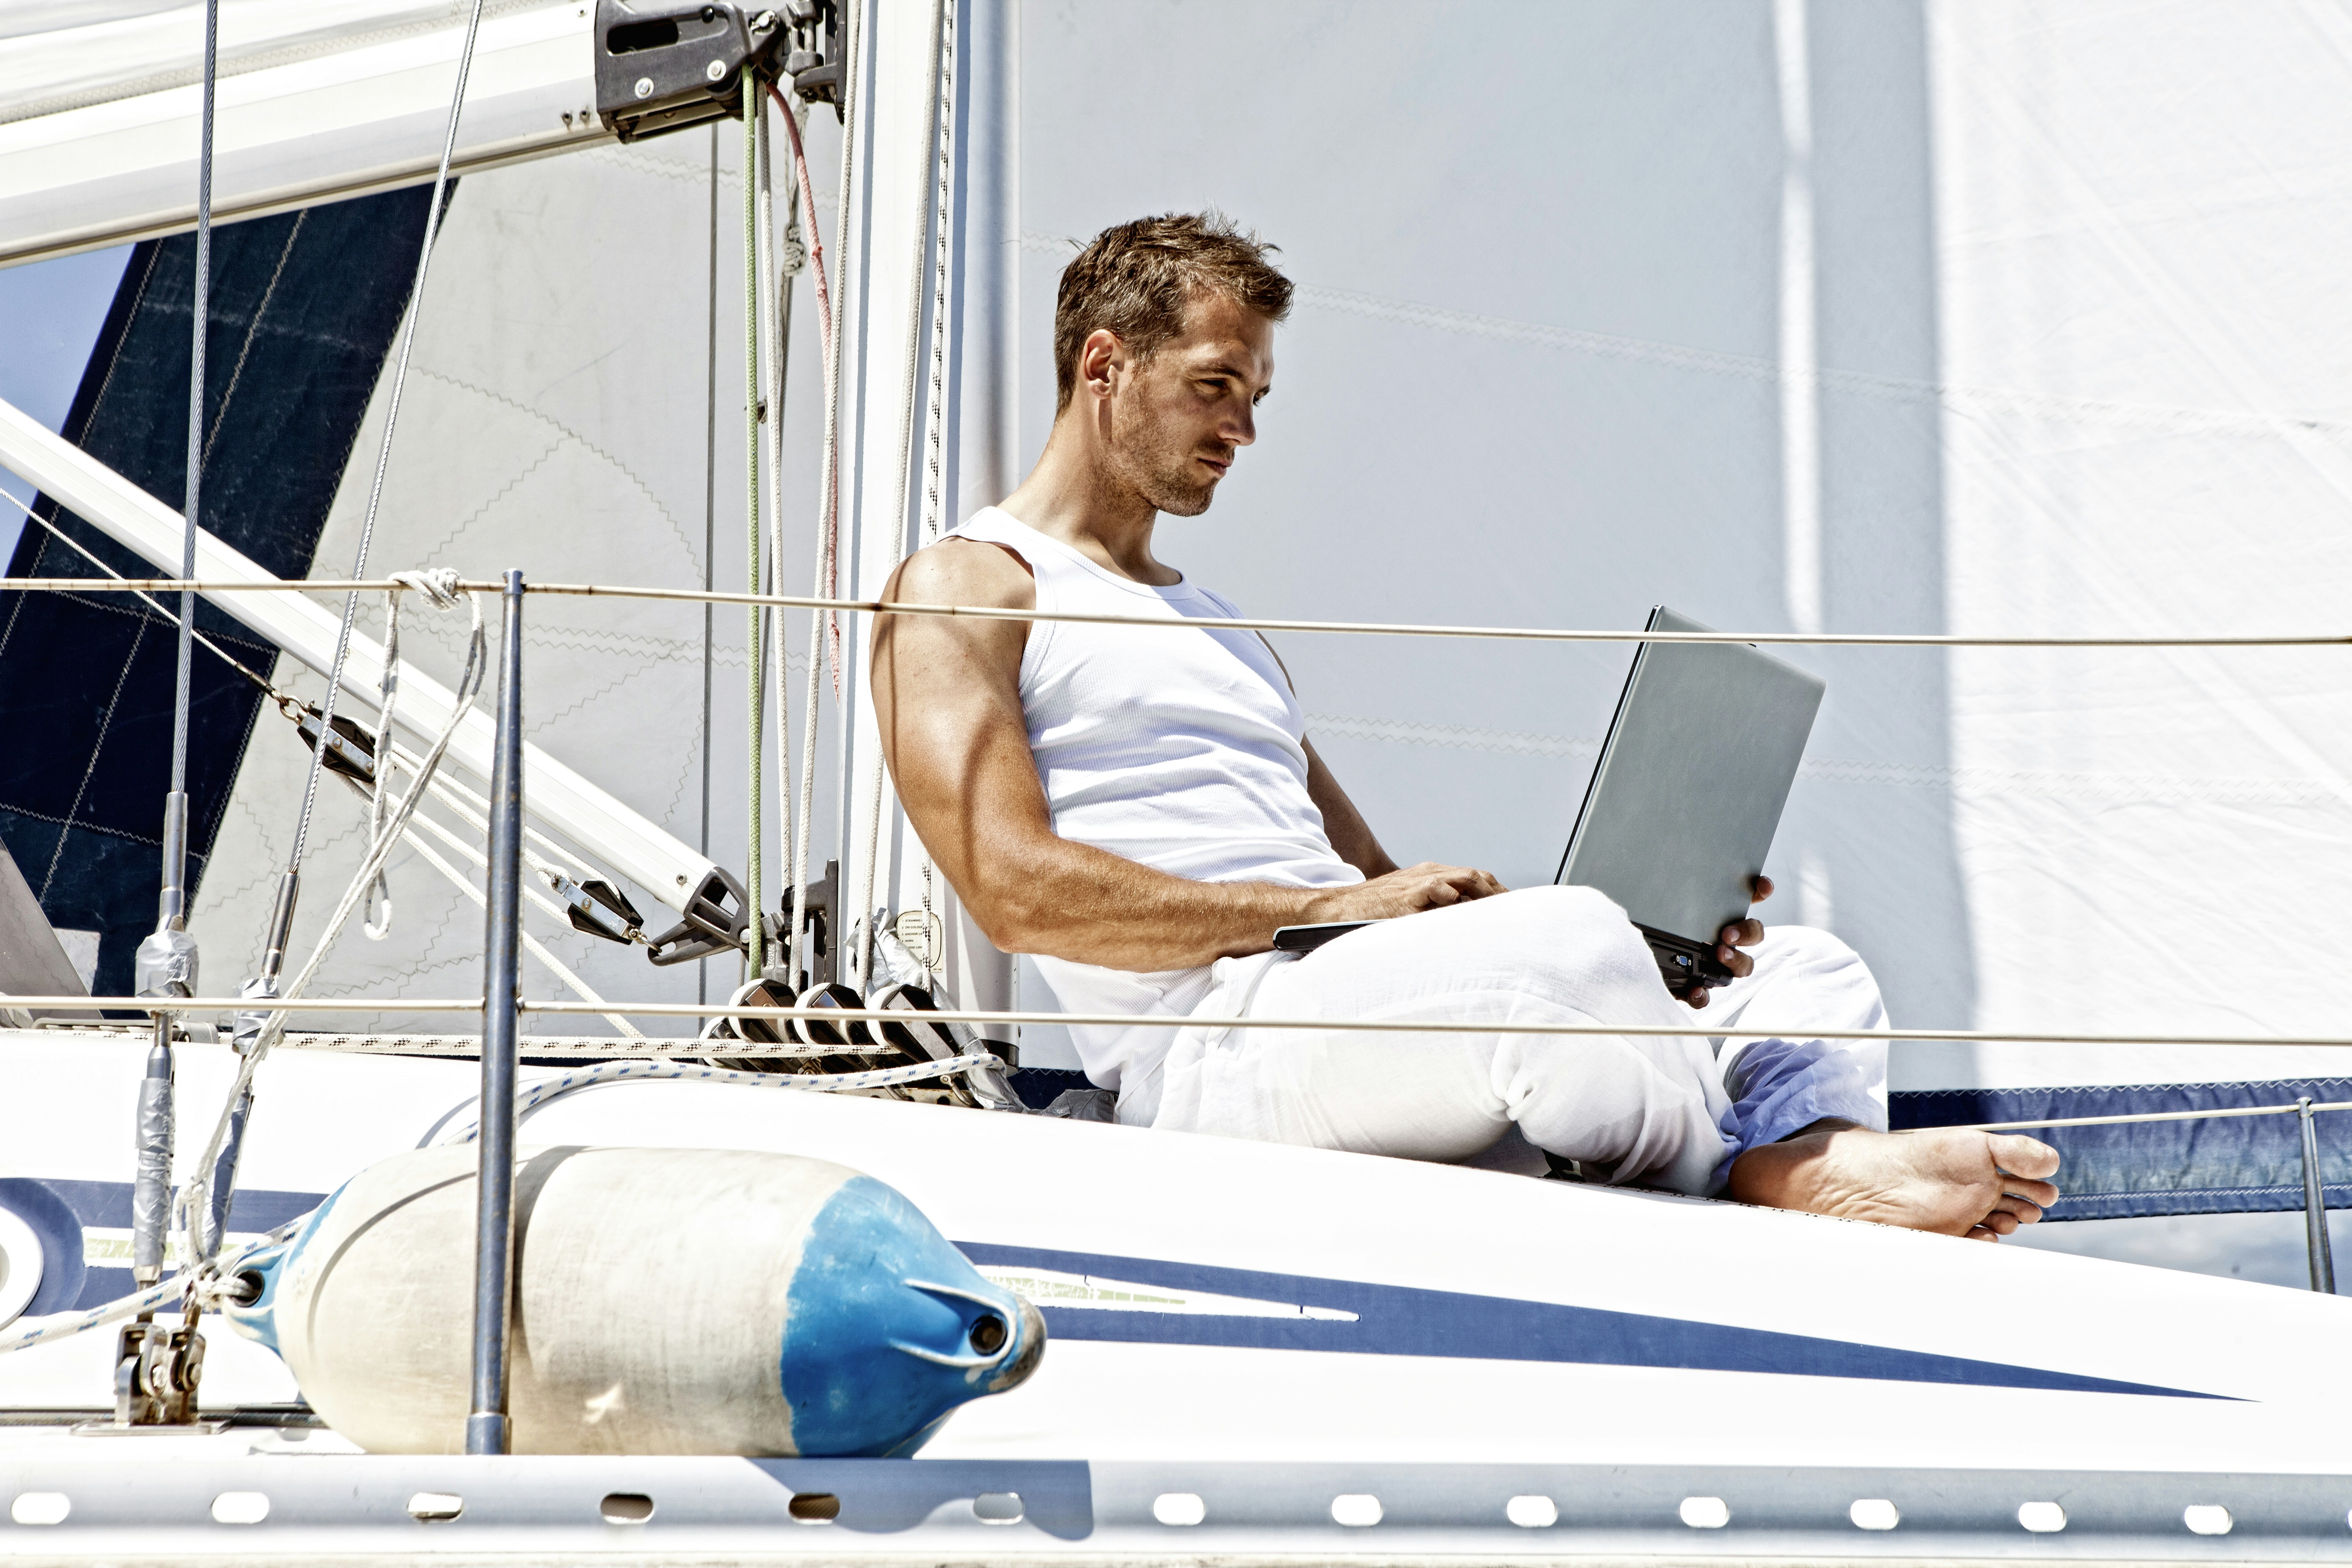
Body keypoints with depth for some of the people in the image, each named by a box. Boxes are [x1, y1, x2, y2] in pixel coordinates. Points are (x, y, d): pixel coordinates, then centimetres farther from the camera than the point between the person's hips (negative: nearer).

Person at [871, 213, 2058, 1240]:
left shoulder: (1219, 631, 33)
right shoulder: (962, 589, 7)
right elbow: (1016, 888, -10)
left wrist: (1648, 934, 5)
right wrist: (1331, 908, -14)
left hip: (1366, 1010, 9)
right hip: (1212, 1045, -9)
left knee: (1805, 968, -1)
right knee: (1569, 947, -35)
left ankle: (1816, 1155, -36)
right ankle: (1769, 1163, -10)